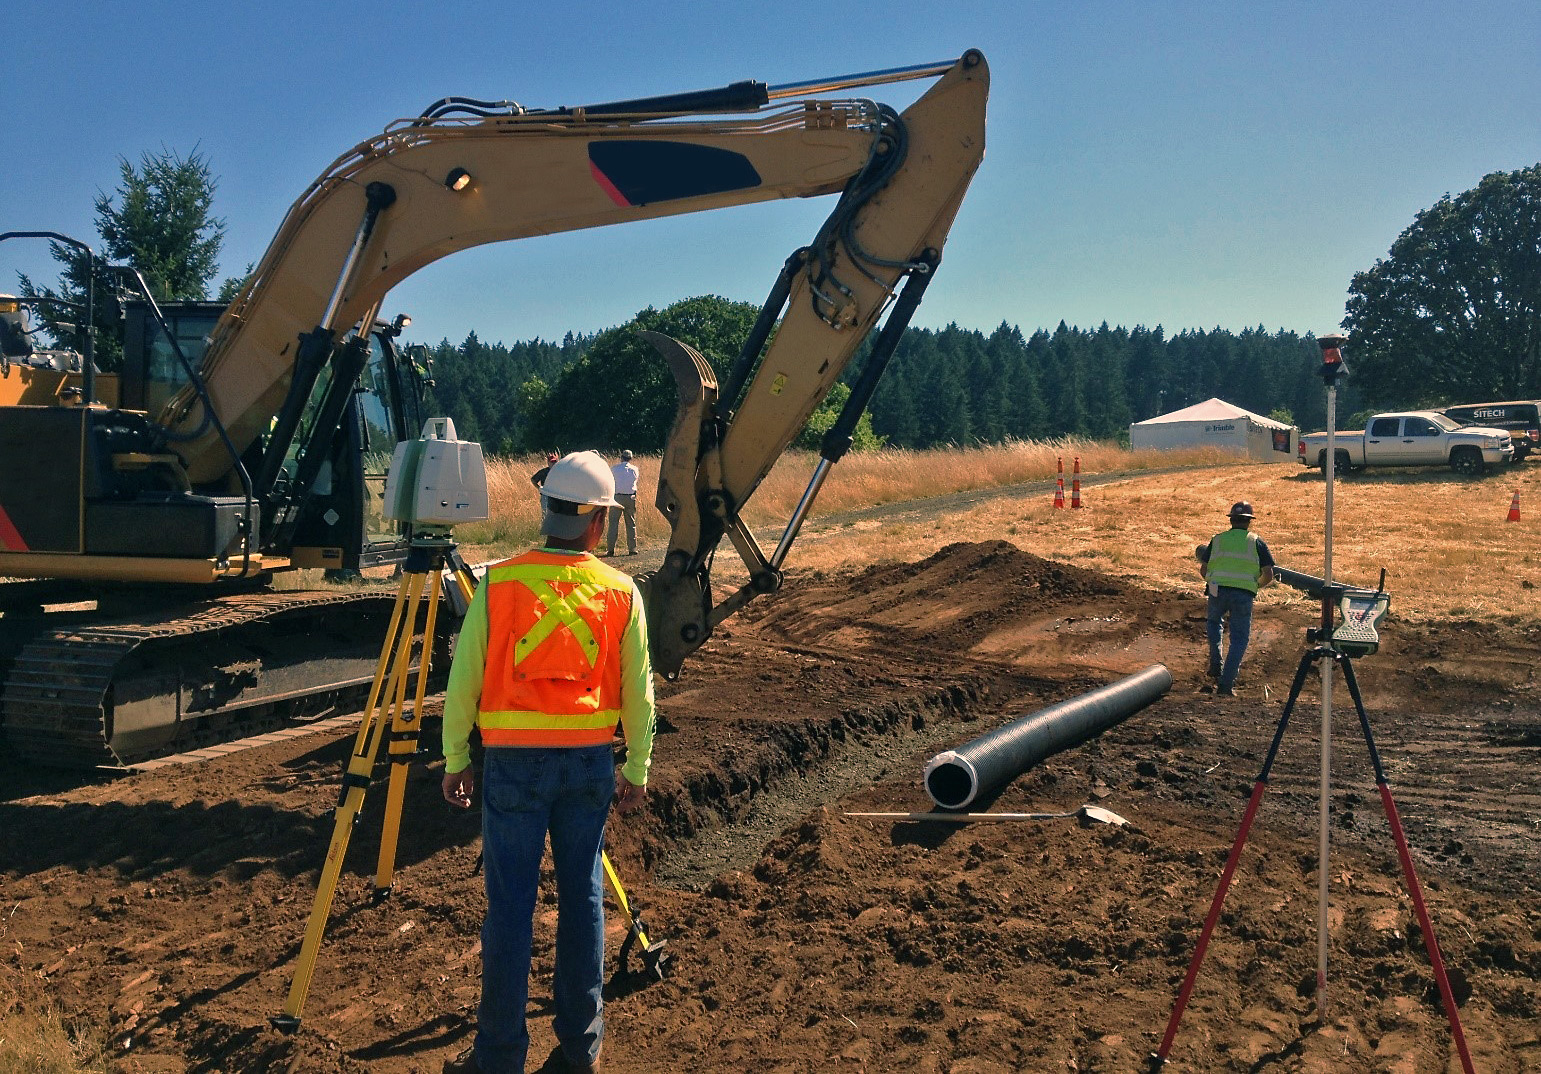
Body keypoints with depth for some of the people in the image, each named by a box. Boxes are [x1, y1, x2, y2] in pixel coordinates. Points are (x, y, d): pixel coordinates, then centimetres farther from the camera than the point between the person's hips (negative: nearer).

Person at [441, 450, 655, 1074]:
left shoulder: (498, 583, -6)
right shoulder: (622, 593, -2)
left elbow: (464, 681, -3)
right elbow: (638, 692, 2)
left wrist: (455, 760, 8)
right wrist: (637, 770, 12)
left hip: (513, 763, -2)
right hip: (590, 763, 2)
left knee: (510, 905, 5)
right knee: (582, 895, 13)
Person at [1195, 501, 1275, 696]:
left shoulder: (1217, 540, 12)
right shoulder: (1256, 542, 9)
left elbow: (1203, 570, 13)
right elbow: (1268, 575, 3)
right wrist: (1256, 585, 23)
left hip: (1218, 591, 2)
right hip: (1243, 595, -1)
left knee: (1213, 622, 31)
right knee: (1239, 638, 9)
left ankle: (1216, 665, 22)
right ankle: (1226, 683, 0)